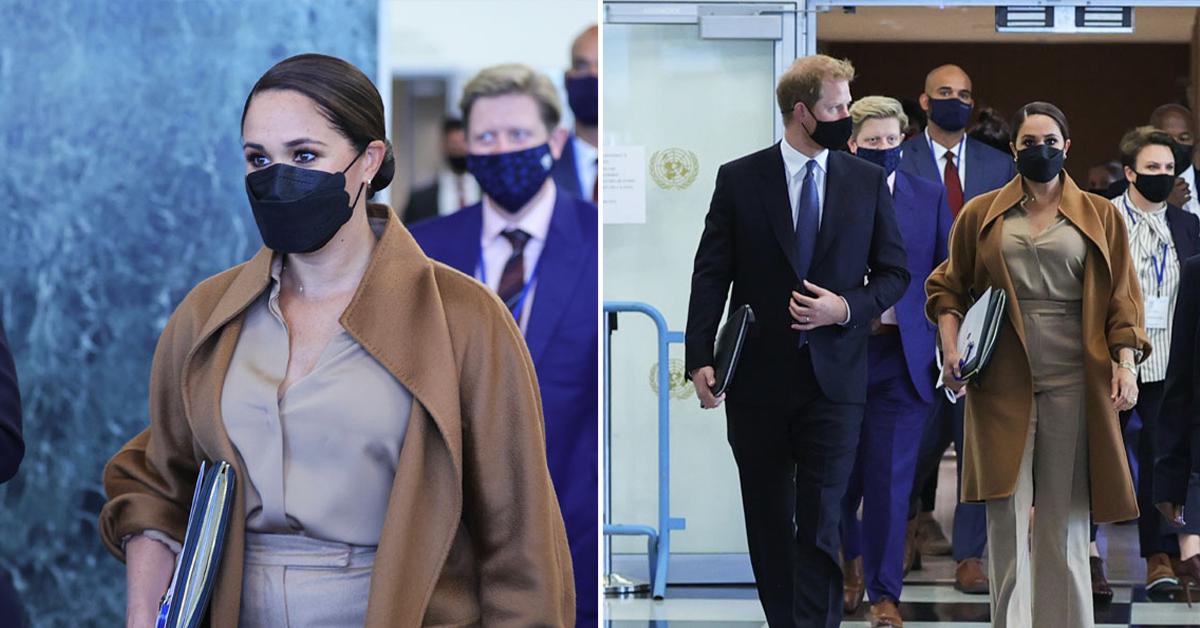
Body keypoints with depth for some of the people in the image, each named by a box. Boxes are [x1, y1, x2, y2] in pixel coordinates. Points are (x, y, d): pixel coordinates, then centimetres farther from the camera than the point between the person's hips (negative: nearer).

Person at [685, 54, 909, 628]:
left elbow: (894, 273, 9)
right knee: (768, 523, 10)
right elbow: (711, 275, 0)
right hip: (757, 381, 0)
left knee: (820, 526, -7)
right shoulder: (738, 179, 1)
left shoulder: (868, 182, 5)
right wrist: (700, 359, -9)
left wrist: (847, 308, -10)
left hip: (833, 382, 0)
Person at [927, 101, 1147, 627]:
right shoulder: (981, 215, 10)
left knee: (1065, 514, 1)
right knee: (1007, 511, -5)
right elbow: (948, 287, 14)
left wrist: (1126, 362, -5)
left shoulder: (1100, 217, 10)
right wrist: (951, 350, -2)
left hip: (1073, 380, 0)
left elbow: (1123, 298, 7)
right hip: (1003, 381, 0)